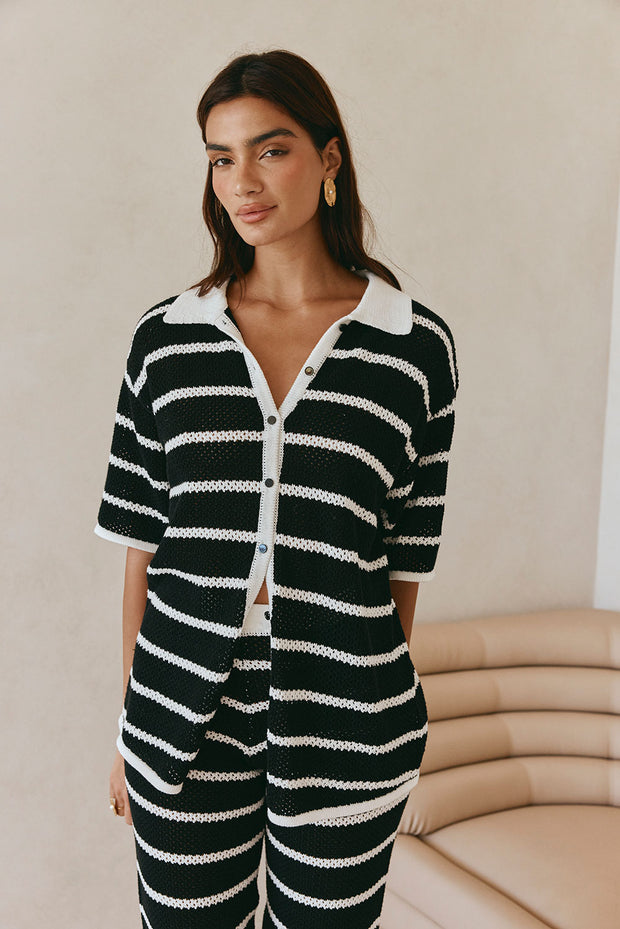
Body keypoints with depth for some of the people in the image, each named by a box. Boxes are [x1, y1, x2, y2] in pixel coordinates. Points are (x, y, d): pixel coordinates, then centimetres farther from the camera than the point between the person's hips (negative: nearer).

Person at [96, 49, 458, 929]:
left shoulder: (415, 343, -5)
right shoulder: (165, 338, -1)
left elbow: (404, 556, 2)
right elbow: (142, 543, 3)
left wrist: (385, 708, 8)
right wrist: (131, 730, 7)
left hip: (344, 724, -1)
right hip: (186, 717, 1)